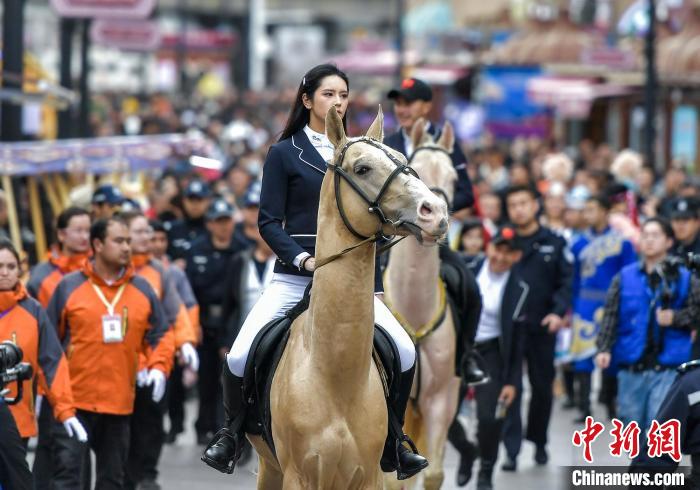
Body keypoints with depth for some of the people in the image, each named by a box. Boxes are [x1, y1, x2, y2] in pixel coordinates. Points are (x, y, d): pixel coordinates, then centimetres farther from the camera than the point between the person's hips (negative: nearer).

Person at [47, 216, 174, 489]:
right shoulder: (69, 287, -2)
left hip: (120, 402, 4)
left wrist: (159, 367, -6)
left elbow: (159, 335, 13)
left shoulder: (142, 290, 7)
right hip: (74, 401, -4)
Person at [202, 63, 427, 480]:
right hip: (296, 274, -3)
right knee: (239, 357, -17)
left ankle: (391, 444, 8)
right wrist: (304, 259, -18)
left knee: (406, 353, -11)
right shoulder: (285, 153, 3)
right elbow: (269, 222, -3)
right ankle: (234, 434, 9)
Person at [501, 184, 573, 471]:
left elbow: (565, 282, 4)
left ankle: (539, 442, 29)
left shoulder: (554, 244, 6)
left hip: (541, 328, 1)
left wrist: (558, 312, -12)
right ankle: (511, 450, -8)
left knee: (542, 387, 11)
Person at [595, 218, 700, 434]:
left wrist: (675, 318, -14)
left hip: (667, 369, -3)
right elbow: (610, 316, 2)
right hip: (631, 367, 3)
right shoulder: (625, 277, 6)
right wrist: (604, 348, -10)